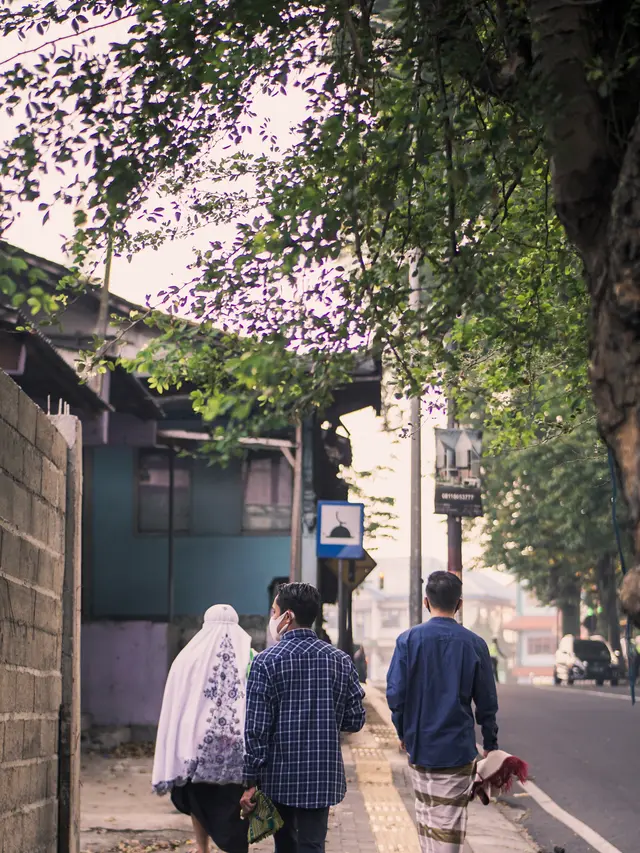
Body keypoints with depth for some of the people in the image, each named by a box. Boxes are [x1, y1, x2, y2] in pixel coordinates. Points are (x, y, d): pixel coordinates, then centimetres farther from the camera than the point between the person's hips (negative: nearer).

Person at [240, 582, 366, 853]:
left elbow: (256, 729, -11)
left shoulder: (266, 662, -9)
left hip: (279, 779, -1)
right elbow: (355, 721, 5)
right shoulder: (340, 661, 0)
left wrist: (251, 781, -4)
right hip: (323, 779, 2)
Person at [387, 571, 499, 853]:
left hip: (419, 745, 1)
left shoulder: (408, 640, -5)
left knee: (426, 814, 16)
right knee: (449, 822, 1)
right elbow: (487, 702, 1)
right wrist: (490, 744, 13)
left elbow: (395, 693, -6)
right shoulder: (474, 645, -3)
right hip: (457, 748, -1)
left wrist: (403, 732, 9)